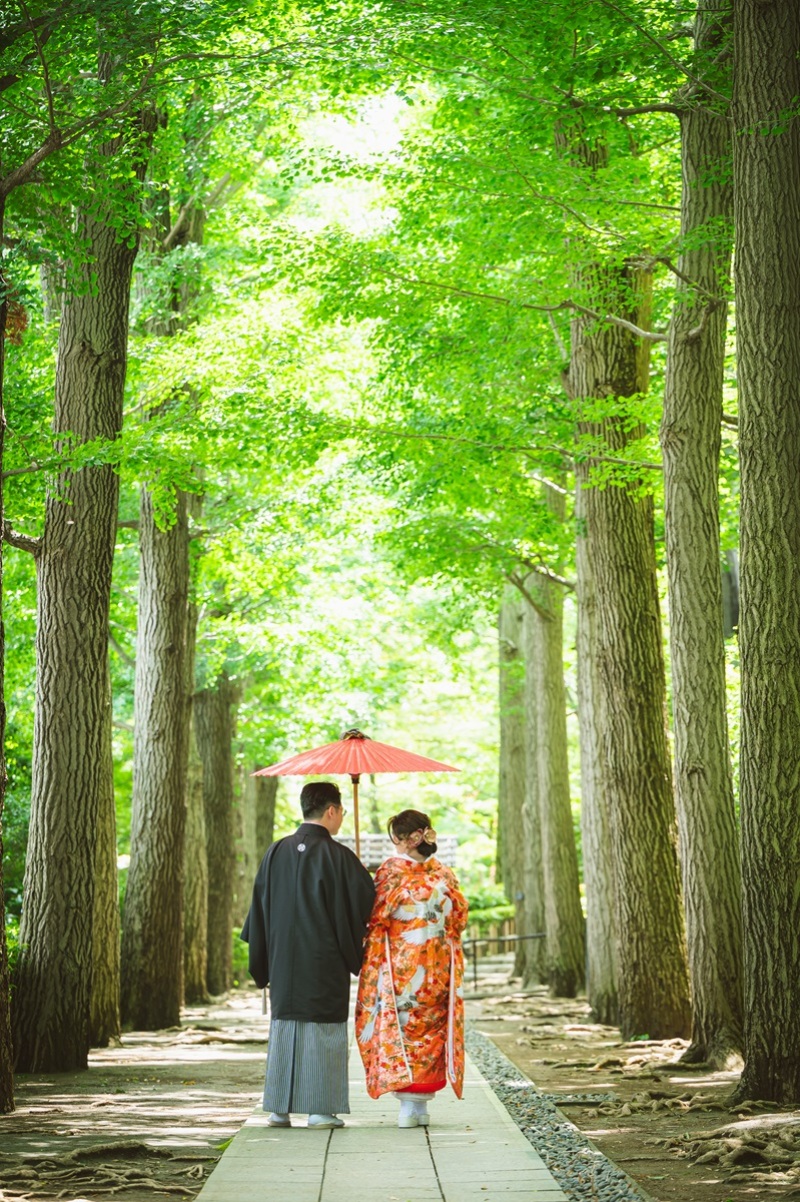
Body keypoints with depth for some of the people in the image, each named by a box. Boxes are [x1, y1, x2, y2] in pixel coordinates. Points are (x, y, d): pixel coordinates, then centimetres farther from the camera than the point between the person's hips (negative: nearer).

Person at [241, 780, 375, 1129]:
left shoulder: (276, 853, 3)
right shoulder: (336, 856, -11)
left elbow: (259, 910, 7)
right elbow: (366, 902, -8)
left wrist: (262, 966, 14)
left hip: (284, 964, 5)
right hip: (325, 965, -4)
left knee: (284, 1028, 11)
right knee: (323, 1029, 2)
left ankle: (279, 1109, 12)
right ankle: (320, 1109, 2)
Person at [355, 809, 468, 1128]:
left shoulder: (391, 869, -9)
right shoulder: (444, 874, 3)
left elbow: (375, 918, -9)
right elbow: (459, 919, 8)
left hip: (398, 964, -3)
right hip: (438, 966, 4)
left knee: (399, 1030, 4)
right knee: (431, 1029, 10)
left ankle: (408, 1105, 0)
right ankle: (421, 1105, 11)